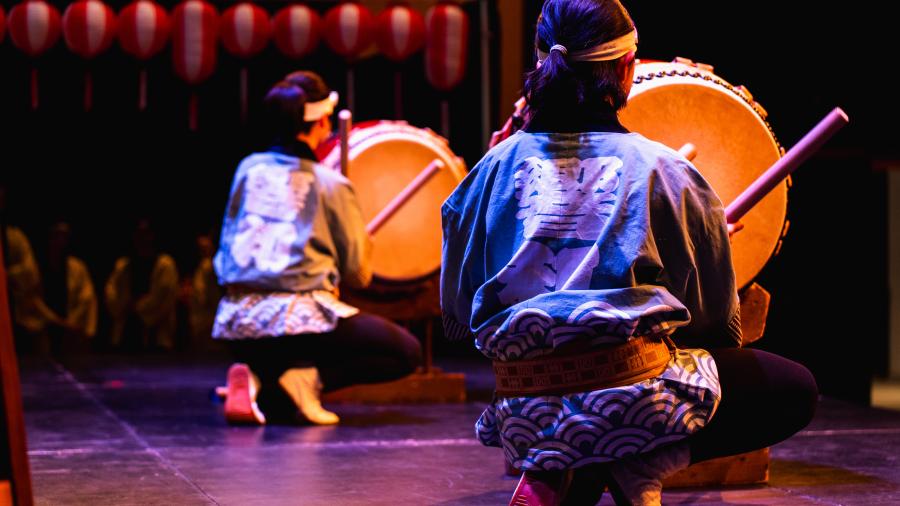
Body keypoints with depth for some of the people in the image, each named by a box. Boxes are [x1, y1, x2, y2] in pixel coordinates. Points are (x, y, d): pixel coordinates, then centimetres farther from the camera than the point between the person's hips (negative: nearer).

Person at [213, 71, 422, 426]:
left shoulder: (249, 169, 11)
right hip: (299, 319, -6)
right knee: (406, 352, 7)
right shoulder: (329, 185, -3)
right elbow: (358, 275, 4)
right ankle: (309, 378, -12)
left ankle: (258, 378, 3)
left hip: (236, 322, 6)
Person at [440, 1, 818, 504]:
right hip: (631, 393, -5)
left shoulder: (497, 167, 9)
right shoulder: (662, 169, 1)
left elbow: (457, 315, 14)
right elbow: (716, 321, 8)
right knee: (795, 390, 15)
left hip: (523, 409, 5)